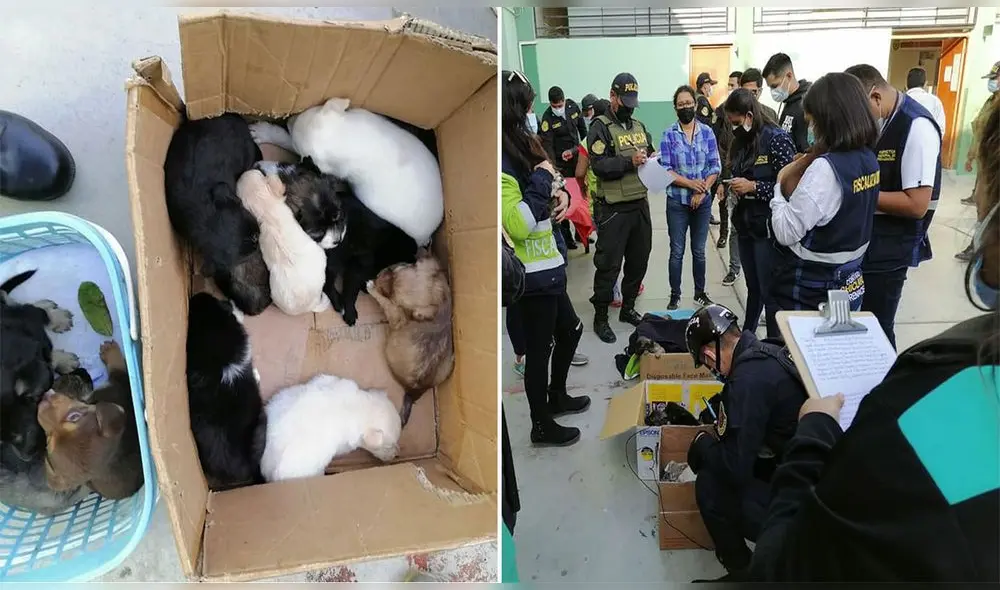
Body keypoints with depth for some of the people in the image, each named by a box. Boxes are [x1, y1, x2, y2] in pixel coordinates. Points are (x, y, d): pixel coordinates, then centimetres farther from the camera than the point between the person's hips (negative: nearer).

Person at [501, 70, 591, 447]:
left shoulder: (520, 146, 8)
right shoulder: (503, 162, -21)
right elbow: (519, 225, -27)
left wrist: (559, 195, -1)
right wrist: (543, 178, -20)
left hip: (546, 267, 10)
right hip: (532, 274, -10)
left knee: (570, 332, 23)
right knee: (539, 348, 6)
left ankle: (557, 397, 44)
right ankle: (542, 426, 24)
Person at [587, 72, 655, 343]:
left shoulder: (638, 125, 15)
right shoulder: (600, 126, -7)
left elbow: (651, 154, 23)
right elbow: (599, 165, -17)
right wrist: (630, 162, -26)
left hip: (640, 204, 7)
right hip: (614, 208, -7)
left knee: (639, 260, 15)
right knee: (609, 264, -1)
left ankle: (628, 307, 32)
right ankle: (600, 318, 12)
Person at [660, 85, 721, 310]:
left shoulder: (707, 132, 1)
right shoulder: (669, 134, -5)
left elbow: (715, 166, -1)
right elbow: (665, 170, -9)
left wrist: (701, 191, -14)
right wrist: (690, 183, -18)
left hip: (703, 201, 2)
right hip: (677, 201, -2)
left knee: (699, 250, 12)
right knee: (677, 251, 5)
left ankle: (700, 292, 26)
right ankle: (675, 295, 16)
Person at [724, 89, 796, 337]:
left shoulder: (777, 138, -13)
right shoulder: (741, 141, 9)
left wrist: (753, 187, -19)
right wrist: (730, 187, 0)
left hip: (768, 226, -7)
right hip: (745, 224, 7)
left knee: (771, 292, 2)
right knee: (753, 288, 18)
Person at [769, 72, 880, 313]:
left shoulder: (825, 168, -23)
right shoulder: (869, 159, 2)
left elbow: (786, 233, -21)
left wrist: (782, 185, -9)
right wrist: (801, 187, 3)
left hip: (809, 291, -8)